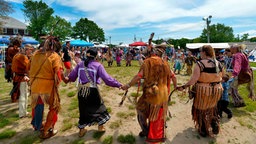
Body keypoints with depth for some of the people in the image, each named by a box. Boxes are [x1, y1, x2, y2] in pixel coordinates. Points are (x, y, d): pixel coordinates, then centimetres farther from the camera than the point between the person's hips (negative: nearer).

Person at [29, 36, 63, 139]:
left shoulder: (36, 54, 4)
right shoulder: (55, 56, -13)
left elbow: (30, 69, 11)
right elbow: (58, 74, -16)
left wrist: (33, 81, 19)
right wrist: (56, 85, -1)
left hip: (35, 85, 6)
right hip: (48, 86, -6)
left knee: (37, 106, 26)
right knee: (54, 107, 13)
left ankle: (37, 125, 48)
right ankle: (45, 131, 19)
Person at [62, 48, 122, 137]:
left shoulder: (80, 64, 3)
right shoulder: (98, 65, -9)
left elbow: (71, 77, 8)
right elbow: (107, 79, -16)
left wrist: (66, 79, 31)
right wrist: (118, 85, -11)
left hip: (81, 91, 4)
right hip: (92, 91, -4)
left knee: (83, 110, 20)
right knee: (99, 107, 20)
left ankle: (81, 130, 34)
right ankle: (100, 126, 36)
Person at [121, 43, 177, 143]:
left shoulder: (148, 61, -9)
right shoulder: (165, 63, 6)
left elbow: (139, 76, -17)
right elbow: (172, 76, 14)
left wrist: (128, 85, -10)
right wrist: (175, 86, 31)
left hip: (151, 93, -5)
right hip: (163, 94, 5)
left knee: (141, 109, 18)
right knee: (159, 115, 18)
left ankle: (145, 130, 26)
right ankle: (158, 135, 34)